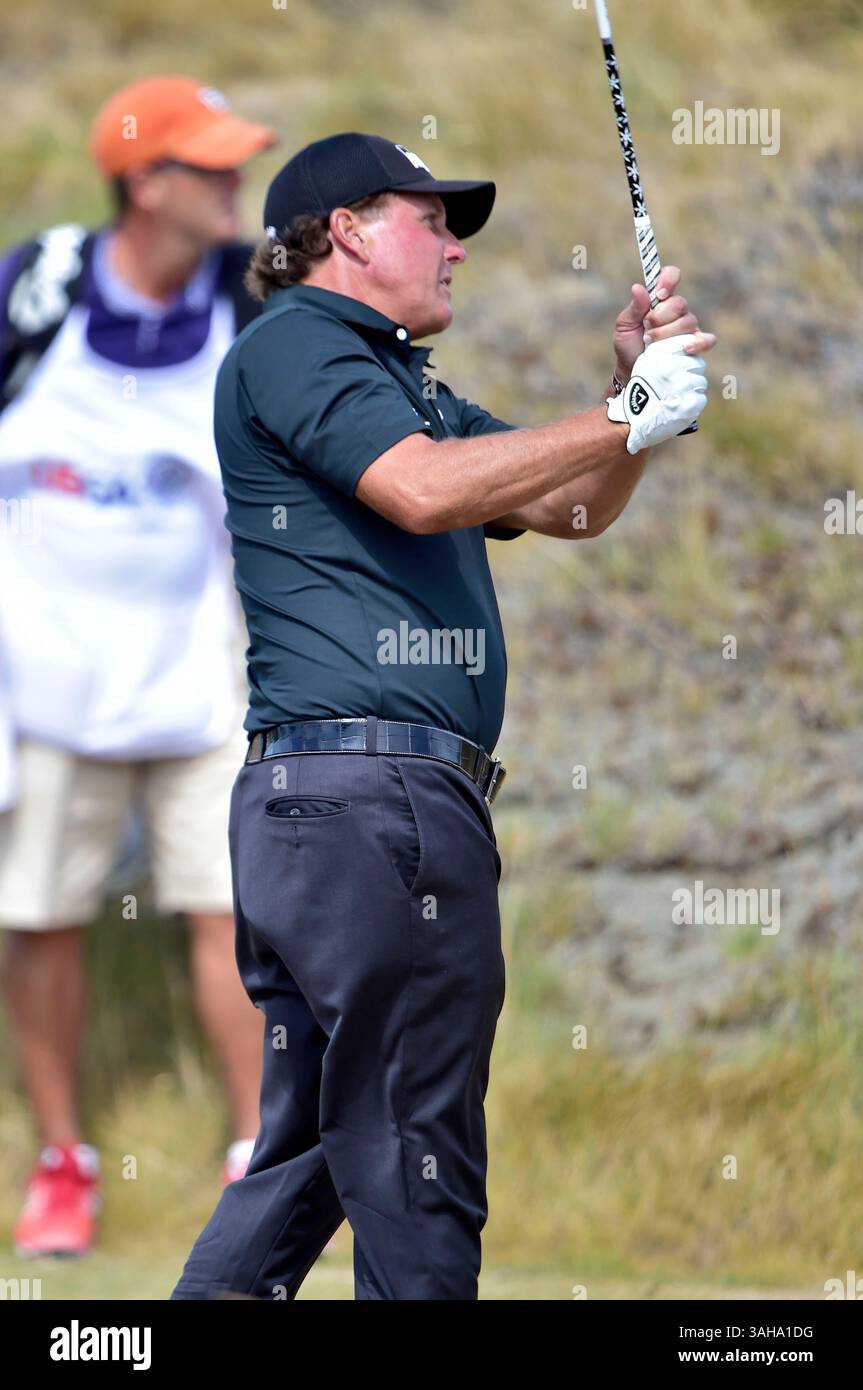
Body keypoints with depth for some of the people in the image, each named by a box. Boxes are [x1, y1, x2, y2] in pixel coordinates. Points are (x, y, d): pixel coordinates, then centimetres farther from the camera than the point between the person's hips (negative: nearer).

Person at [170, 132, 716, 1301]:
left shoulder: (404, 386, 27)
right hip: (372, 789, -10)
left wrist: (638, 383, 11)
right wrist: (626, 418, -11)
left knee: (310, 1148, 12)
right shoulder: (294, 342, -2)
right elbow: (420, 490, -18)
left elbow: (570, 507, 28)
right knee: (415, 1171, -9)